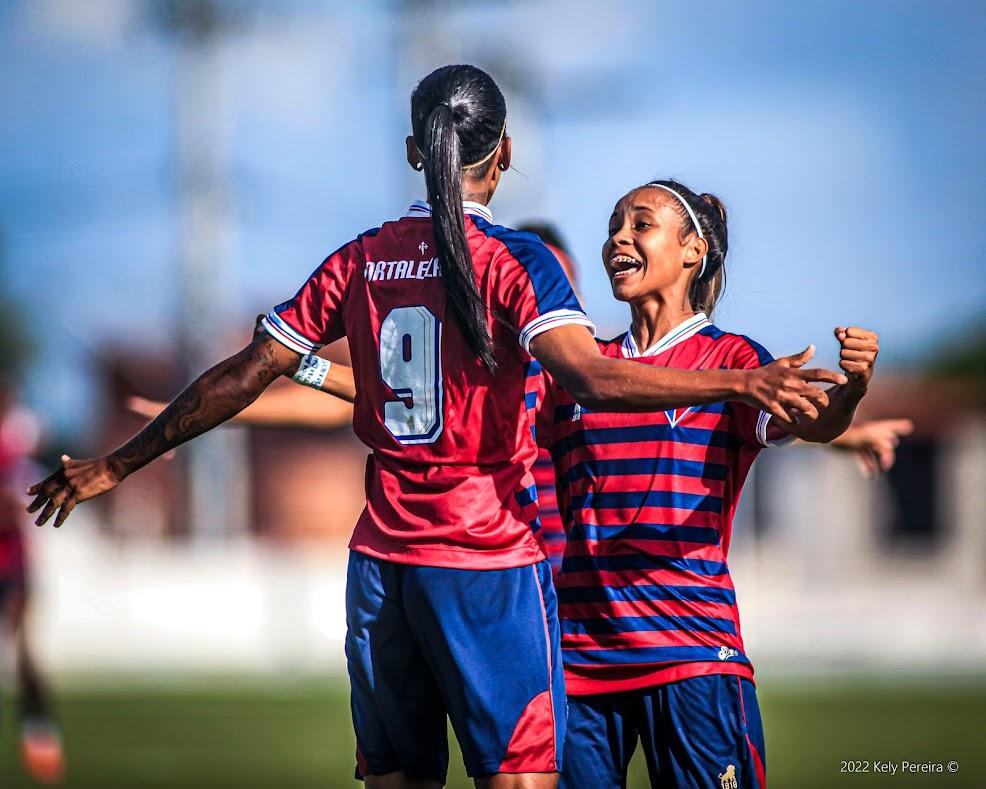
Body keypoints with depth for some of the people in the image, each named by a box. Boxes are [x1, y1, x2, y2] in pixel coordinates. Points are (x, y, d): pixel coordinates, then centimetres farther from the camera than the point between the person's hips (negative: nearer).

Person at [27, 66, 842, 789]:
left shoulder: (359, 262, 6)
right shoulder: (513, 260, -7)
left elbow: (242, 377, 7)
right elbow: (588, 375, -23)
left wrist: (116, 464, 16)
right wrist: (739, 384, -28)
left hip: (382, 559, 5)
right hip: (490, 562, -5)